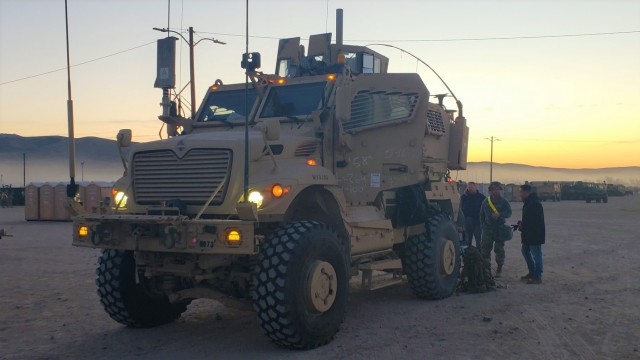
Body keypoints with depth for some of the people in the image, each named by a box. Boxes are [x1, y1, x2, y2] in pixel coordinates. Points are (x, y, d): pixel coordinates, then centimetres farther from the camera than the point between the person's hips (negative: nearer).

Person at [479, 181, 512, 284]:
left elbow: (509, 213, -6)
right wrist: (483, 226, 8)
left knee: (499, 249, 6)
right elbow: (482, 215, 16)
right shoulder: (485, 202, 9)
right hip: (488, 228, 2)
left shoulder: (503, 201, 2)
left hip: (500, 229, -2)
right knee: (485, 249, -5)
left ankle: (499, 268, 22)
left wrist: (499, 214, -23)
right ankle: (486, 270, 0)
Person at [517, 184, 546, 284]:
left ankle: (537, 277, 3)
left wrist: (523, 226, -17)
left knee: (536, 254, -4)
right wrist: (522, 223, 5)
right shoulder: (528, 202, 13)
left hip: (535, 235, -11)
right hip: (528, 235, 11)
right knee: (525, 251, 19)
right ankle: (532, 272, 30)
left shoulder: (534, 204, -20)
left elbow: (535, 221, -25)